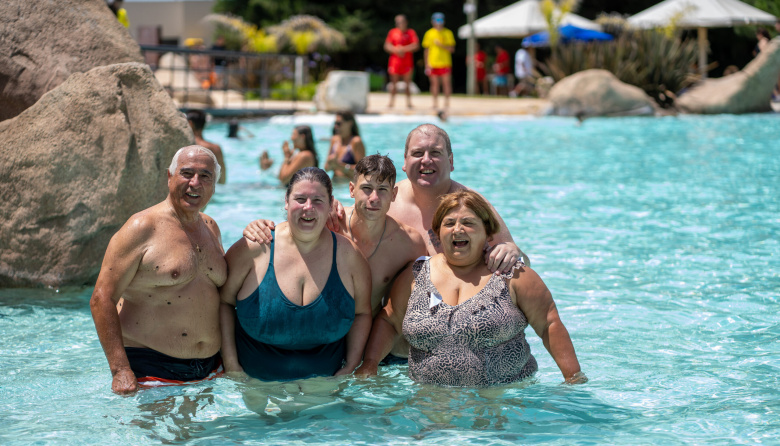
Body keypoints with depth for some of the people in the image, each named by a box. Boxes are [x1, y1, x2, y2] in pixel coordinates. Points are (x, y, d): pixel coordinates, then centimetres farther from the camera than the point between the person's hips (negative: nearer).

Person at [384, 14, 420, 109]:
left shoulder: (411, 33, 4)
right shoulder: (393, 32, 8)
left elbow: (416, 46, -6)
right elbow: (387, 46, 2)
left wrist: (403, 49, -16)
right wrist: (397, 50, -14)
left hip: (407, 61, -1)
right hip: (394, 60, 1)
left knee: (408, 82, -1)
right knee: (394, 82, 2)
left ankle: (408, 102, 4)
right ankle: (392, 101, 7)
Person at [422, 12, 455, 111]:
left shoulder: (448, 33, 4)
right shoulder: (429, 33, 6)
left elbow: (451, 49, 1)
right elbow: (427, 50, 8)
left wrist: (442, 45, -15)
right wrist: (427, 65, 3)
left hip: (445, 63, 0)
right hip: (433, 64, 0)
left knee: (446, 83, -5)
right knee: (434, 83, 1)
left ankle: (447, 103, 4)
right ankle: (435, 103, 8)